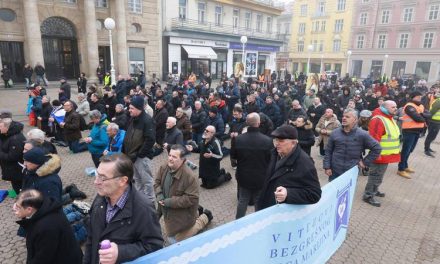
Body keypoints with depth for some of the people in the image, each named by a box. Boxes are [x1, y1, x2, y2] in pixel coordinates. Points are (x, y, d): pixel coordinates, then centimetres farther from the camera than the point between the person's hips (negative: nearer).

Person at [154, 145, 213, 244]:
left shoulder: (189, 176, -34)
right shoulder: (164, 168, -13)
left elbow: (191, 199, -30)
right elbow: (157, 182, 4)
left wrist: (170, 202, -29)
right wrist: (159, 196, -15)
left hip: (183, 214, -7)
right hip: (168, 211, 7)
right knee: (170, 237, 29)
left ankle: (204, 217, 27)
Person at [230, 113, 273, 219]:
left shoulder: (237, 139, -13)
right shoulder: (267, 140, -21)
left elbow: (233, 159, 1)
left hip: (243, 176, 2)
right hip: (261, 178, -2)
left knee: (242, 201, 18)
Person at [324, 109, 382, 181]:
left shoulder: (362, 134, -6)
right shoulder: (335, 133, 0)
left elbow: (376, 148, -1)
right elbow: (328, 151, 4)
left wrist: (365, 162, -2)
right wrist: (327, 167, -2)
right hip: (335, 172, 2)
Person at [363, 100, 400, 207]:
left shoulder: (389, 118, 12)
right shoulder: (378, 120, -22)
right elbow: (374, 139, -27)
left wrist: (396, 150, 25)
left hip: (386, 154, 10)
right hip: (380, 155, -10)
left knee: (379, 175, 22)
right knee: (375, 175, -2)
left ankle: (374, 190, 38)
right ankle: (368, 196, 7)